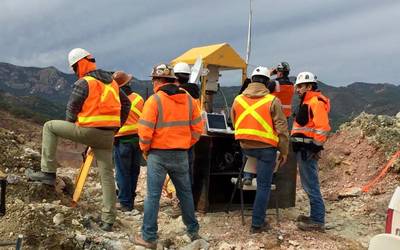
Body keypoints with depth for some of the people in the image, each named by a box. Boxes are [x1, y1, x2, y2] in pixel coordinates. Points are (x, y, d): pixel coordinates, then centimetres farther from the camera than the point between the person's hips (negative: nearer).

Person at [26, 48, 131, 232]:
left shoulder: (84, 83, -6)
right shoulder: (112, 82, 16)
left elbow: (72, 108, -7)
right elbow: (126, 104, 21)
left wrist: (71, 125, 12)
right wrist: (117, 125, 20)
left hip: (89, 131, -6)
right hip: (108, 135, 7)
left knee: (50, 127, 11)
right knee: (107, 175, 8)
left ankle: (48, 172, 7)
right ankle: (108, 220, 9)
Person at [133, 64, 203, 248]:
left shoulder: (154, 100, -11)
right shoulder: (188, 99, 4)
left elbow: (145, 131, -14)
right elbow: (197, 128, 5)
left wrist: (145, 150, 2)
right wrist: (186, 145, 14)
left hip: (158, 155, -4)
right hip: (181, 155, 5)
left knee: (153, 195, 3)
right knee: (185, 193, 17)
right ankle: (193, 231, 28)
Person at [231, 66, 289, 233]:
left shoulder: (238, 99, 1)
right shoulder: (272, 101, -10)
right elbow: (281, 129, -8)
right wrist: (284, 151, 3)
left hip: (245, 147, 4)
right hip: (266, 148, -4)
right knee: (263, 186, 5)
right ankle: (257, 224, 9)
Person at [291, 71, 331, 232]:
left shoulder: (316, 102, -12)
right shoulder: (307, 102, 20)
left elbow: (323, 127, -21)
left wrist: (316, 147, -19)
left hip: (308, 150, -11)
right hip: (303, 149, 11)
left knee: (311, 185, -7)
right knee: (308, 184, 16)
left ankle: (318, 221, -2)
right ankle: (315, 215, 25)